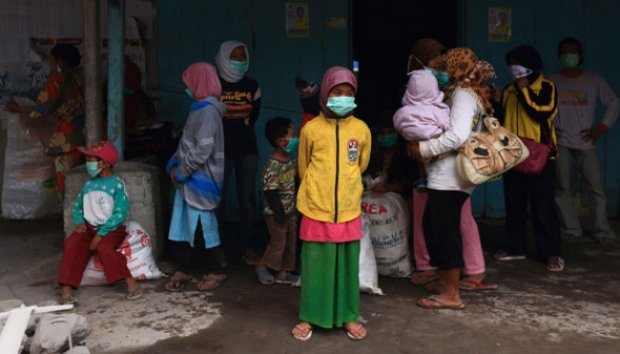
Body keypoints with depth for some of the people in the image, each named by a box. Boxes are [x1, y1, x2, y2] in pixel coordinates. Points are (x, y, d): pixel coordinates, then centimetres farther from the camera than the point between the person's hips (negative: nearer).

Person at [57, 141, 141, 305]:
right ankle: (66, 291, -27)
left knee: (103, 247, -34)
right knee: (72, 243, -24)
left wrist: (100, 235, -20)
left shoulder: (117, 185, -6)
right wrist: (79, 222, -4)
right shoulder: (88, 185, 12)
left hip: (111, 229, -5)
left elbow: (120, 214, -14)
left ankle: (131, 284, -27)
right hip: (89, 228, 5)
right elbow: (77, 206, 19)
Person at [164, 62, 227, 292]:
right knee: (182, 224, 11)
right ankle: (183, 270, 21)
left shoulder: (208, 111, -16)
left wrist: (180, 173, -15)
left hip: (200, 180, -9)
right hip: (189, 179, 9)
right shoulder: (199, 109, 14)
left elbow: (203, 150, -24)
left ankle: (215, 272, 15)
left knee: (201, 226, 1)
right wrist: (174, 165, 6)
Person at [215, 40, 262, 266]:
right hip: (220, 148, -3)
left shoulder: (252, 86, 8)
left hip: (246, 148, 3)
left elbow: (254, 115, 12)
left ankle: (248, 247, 9)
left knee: (247, 198, 3)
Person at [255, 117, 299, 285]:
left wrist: (296, 205, 14)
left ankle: (283, 272, 25)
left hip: (290, 209, 8)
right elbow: (271, 192, -23)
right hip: (276, 212, -8)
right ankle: (263, 267, 23)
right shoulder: (273, 166, -24)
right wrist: (279, 213, -21)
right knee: (278, 241, 2)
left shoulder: (292, 159, 3)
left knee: (291, 241, 13)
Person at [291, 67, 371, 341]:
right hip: (316, 210, -1)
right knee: (314, 265, 5)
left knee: (348, 265, 9)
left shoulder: (361, 130, 0)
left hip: (349, 210, 2)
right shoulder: (311, 129, -5)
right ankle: (309, 317, 19)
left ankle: (349, 316, 23)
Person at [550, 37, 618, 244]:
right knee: (561, 189, 1)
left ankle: (603, 231, 8)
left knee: (595, 188, -2)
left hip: (585, 143, 0)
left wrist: (601, 128, 1)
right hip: (560, 143, 1)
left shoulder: (594, 81, 5)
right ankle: (570, 229, 12)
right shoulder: (551, 82, 6)